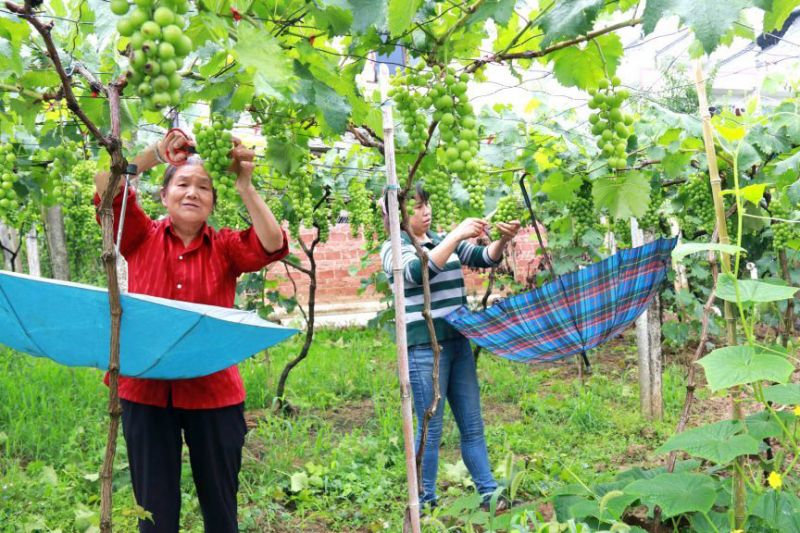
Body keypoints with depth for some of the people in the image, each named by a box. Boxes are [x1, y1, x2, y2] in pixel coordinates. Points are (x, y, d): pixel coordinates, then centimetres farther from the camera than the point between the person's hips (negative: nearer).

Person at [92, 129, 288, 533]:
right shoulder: (142, 238, 3)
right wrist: (156, 153, -19)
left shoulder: (225, 248, 3)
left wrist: (244, 184, -18)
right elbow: (105, 186, -9)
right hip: (146, 391, 0)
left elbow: (272, 245, -14)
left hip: (214, 393, 0)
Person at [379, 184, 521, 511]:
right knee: (431, 429, 0)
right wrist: (458, 235, -25)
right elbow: (419, 271, -24)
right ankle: (425, 504, 12)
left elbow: (486, 259, 10)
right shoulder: (393, 248, -4)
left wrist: (502, 240, -10)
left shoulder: (444, 240, 13)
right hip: (424, 346, -6)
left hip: (458, 341, 6)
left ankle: (489, 494, 19)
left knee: (472, 425, 11)